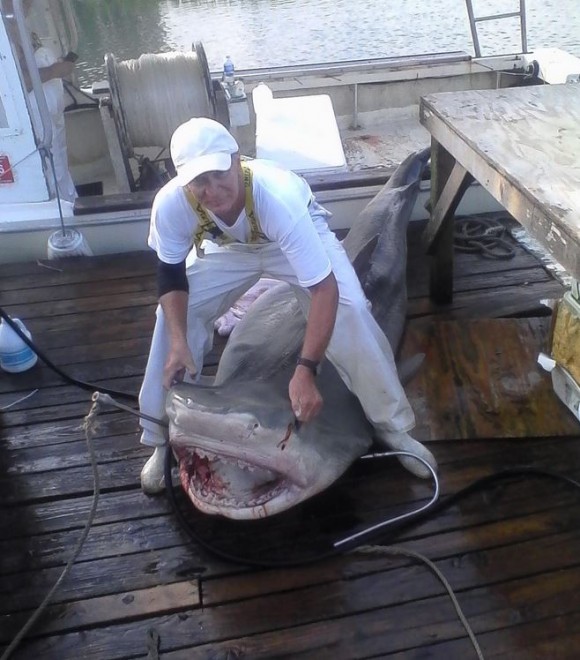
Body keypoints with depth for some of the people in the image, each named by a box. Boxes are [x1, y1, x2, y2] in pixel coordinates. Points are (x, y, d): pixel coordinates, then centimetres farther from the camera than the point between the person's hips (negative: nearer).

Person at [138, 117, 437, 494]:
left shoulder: (278, 197, -45)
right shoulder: (171, 204, -34)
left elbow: (325, 290, -45)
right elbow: (172, 274, -15)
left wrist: (306, 370, -52)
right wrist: (178, 342, -28)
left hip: (299, 232, -3)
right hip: (228, 245, 3)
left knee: (350, 312, -22)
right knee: (173, 316, -9)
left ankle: (393, 427, 0)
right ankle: (162, 440, 10)